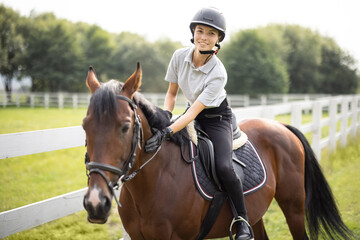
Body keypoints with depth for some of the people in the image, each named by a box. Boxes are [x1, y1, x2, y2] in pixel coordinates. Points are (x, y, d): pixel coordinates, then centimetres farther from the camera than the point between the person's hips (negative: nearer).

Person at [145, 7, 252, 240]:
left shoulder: (218, 73, -28)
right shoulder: (180, 56, -14)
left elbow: (194, 111, -32)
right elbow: (171, 93, 0)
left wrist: (167, 132, -43)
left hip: (217, 117, -6)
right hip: (193, 113, 6)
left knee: (224, 166, -27)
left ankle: (243, 221, -7)